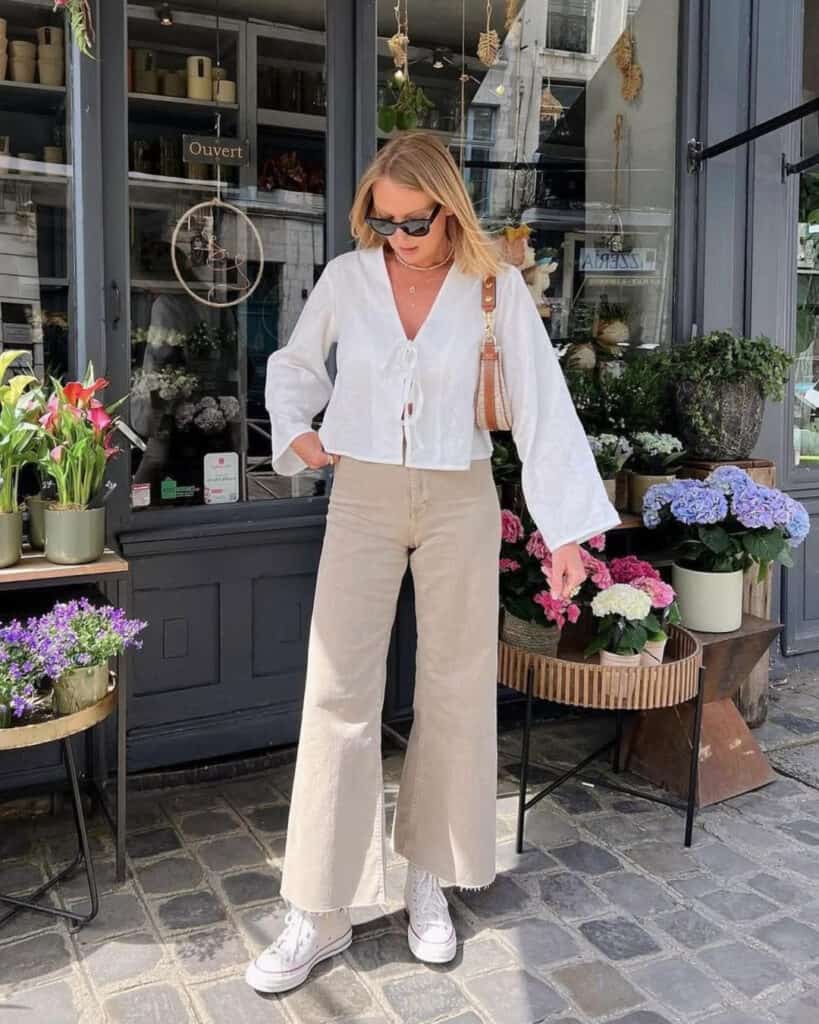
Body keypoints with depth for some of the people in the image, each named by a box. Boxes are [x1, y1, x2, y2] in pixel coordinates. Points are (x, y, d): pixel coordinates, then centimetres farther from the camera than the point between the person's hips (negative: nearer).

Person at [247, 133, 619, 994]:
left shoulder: (497, 288, -6)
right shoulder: (346, 278, -1)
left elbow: (544, 406, -8)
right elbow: (292, 366, 16)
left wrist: (566, 530, -13)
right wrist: (298, 435, -1)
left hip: (460, 502, 0)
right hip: (363, 499, 1)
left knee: (455, 690, 6)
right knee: (339, 694, -3)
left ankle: (429, 881, 26)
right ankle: (319, 915, 9)